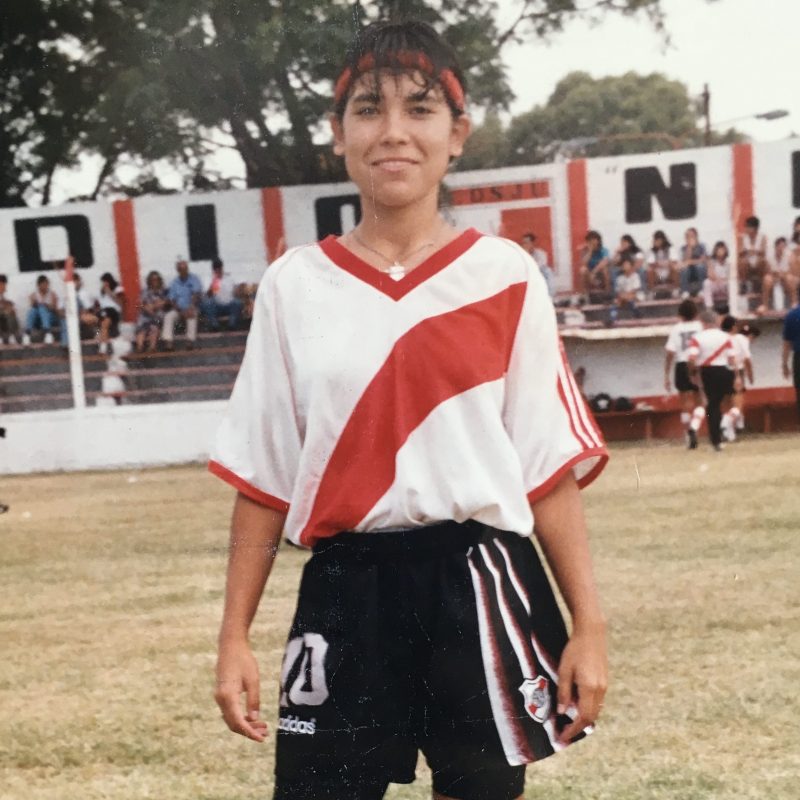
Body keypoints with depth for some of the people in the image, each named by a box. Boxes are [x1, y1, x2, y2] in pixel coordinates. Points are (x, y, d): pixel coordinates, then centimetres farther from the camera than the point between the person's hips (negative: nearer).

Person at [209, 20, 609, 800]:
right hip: (345, 594, 1)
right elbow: (262, 477, 6)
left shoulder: (505, 276, 0)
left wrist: (588, 624, -2)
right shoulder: (294, 285, 2)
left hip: (481, 587, 0)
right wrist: (234, 636, 4)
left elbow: (552, 467, 1)